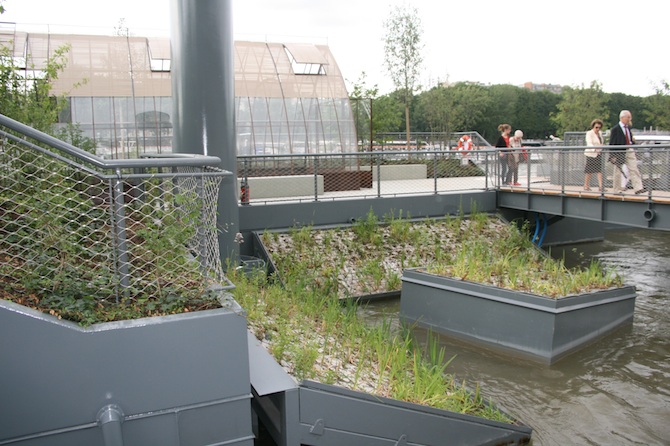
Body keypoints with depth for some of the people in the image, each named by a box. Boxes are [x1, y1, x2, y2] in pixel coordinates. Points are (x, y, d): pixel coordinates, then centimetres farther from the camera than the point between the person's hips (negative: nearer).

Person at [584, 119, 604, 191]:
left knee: (599, 170, -3)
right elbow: (589, 144, -24)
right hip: (591, 154, -6)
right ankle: (586, 186, 13)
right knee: (589, 170, 0)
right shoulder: (589, 133, -9)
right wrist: (595, 149, -41)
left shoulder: (600, 133, 14)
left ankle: (600, 186, -7)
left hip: (599, 154, 6)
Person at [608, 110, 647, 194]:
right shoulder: (615, 129, -9)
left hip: (629, 151, 6)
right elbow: (612, 143, -11)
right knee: (618, 171, 5)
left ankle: (638, 188, -8)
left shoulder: (628, 127, 13)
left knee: (634, 169, -3)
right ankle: (617, 189, 16)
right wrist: (612, 156, -15)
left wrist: (633, 140, 6)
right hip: (619, 152, -6)